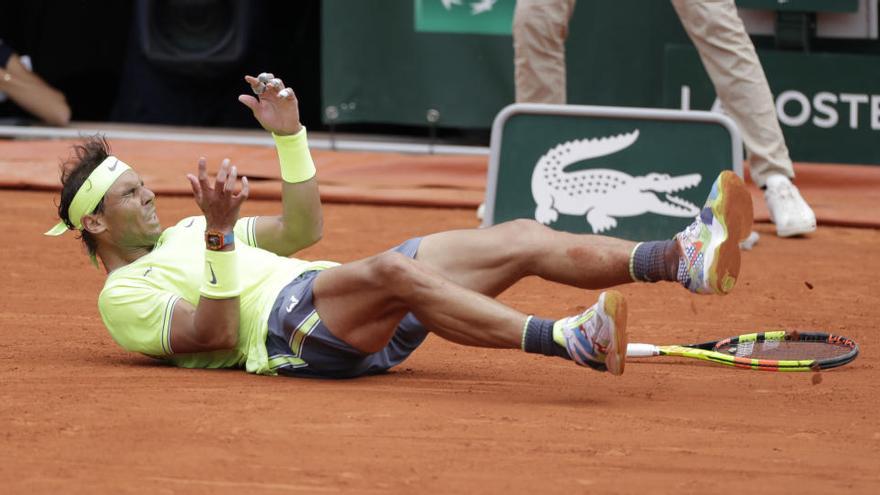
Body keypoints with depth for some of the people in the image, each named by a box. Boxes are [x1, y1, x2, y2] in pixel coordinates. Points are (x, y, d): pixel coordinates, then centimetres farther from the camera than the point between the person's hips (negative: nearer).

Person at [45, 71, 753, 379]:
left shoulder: (182, 236, 35)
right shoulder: (124, 294, 7)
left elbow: (301, 229, 34)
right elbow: (215, 334, -11)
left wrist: (288, 135, 24)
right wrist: (219, 234, -20)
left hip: (355, 308, 9)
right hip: (292, 325, -9)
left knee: (522, 240, -8)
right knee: (392, 270, -41)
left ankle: (685, 258, -25)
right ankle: (569, 340, -58)